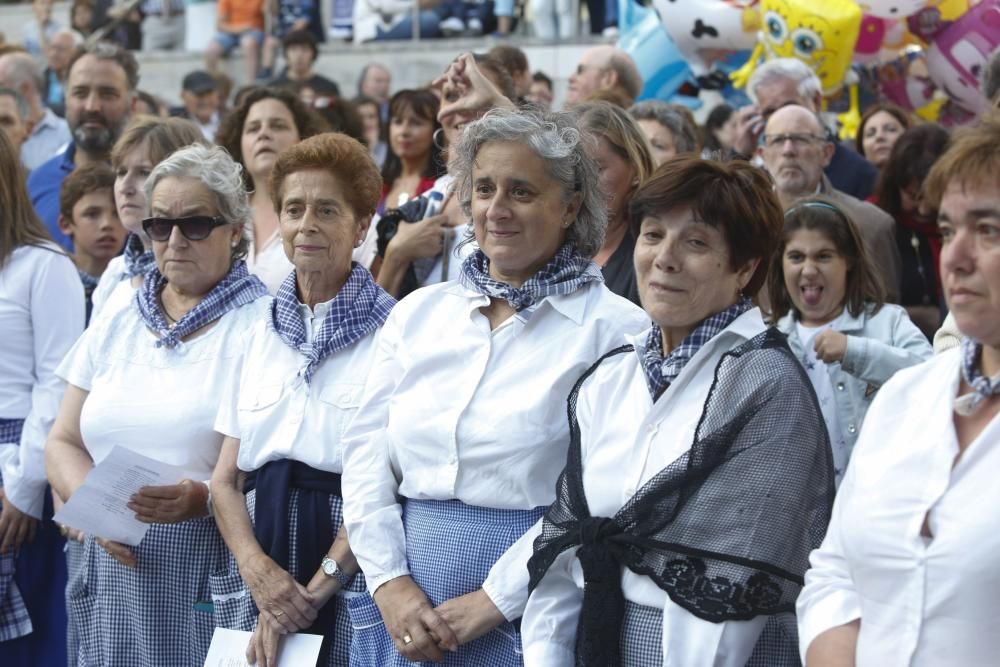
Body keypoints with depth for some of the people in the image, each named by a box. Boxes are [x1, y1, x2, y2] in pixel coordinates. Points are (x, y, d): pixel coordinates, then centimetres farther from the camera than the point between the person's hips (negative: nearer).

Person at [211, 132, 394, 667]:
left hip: (350, 586, -4)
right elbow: (225, 479, 9)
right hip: (257, 581, 4)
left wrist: (316, 589, -14)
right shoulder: (263, 334, 11)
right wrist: (257, 568, -9)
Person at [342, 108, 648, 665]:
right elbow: (366, 456, 7)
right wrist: (391, 581, -6)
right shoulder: (419, 312, 10)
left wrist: (493, 601, -16)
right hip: (405, 606, 4)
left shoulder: (613, 329, -5)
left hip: (530, 614, -4)